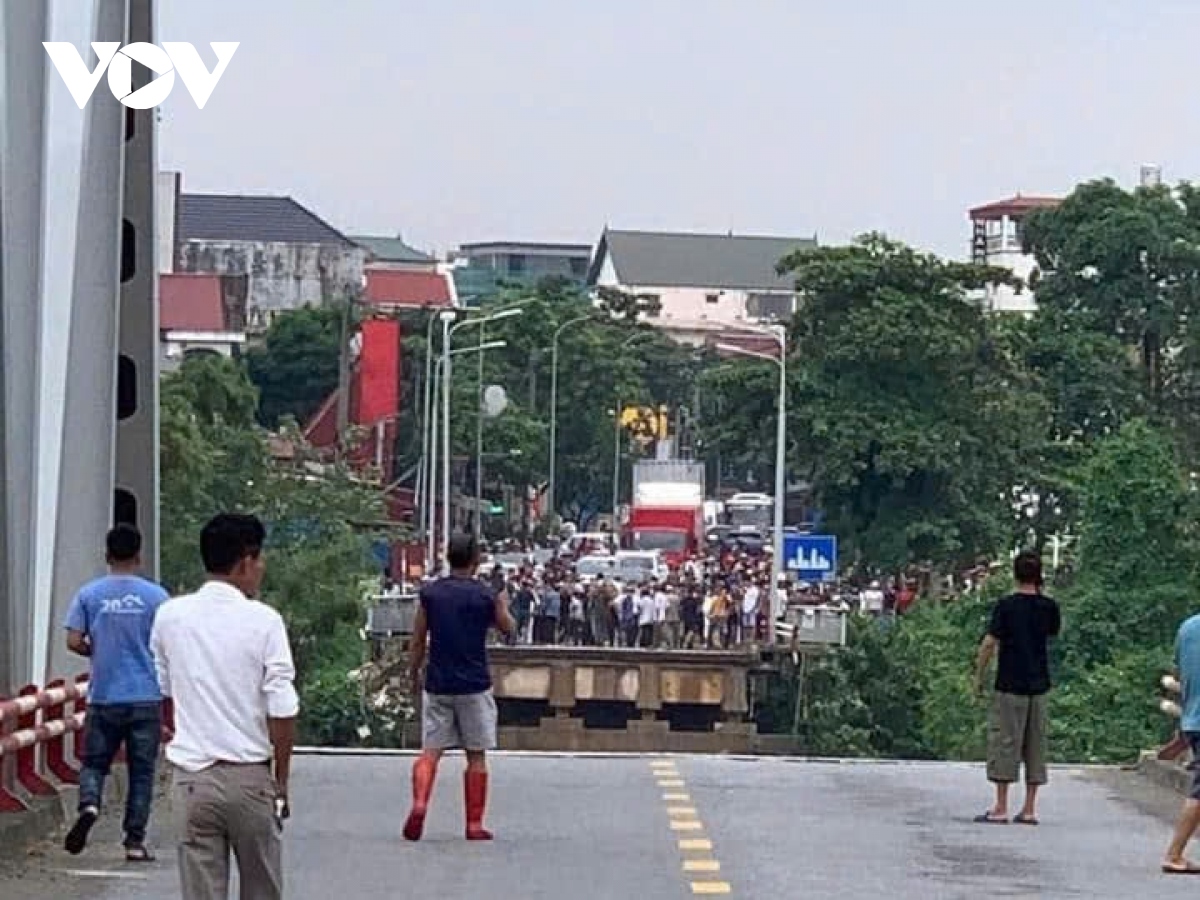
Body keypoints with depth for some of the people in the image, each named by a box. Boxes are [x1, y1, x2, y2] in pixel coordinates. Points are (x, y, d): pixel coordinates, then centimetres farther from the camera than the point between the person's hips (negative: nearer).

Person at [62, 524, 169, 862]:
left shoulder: (89, 594, -1)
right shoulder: (155, 596, -3)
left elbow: (74, 642, -4)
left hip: (104, 697, 1)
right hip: (146, 697, -1)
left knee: (94, 762, 13)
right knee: (142, 771, 7)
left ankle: (89, 804, -17)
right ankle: (135, 842, 6)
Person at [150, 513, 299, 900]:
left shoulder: (170, 616, 2)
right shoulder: (263, 621, -10)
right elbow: (282, 712, -11)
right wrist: (281, 781, 1)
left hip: (192, 777, 2)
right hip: (249, 776, -2)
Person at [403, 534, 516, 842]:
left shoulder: (430, 593, 0)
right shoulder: (485, 596, -6)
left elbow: (418, 640, 4)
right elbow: (509, 628, 11)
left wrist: (414, 671, 19)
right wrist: (504, 605, 31)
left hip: (437, 684, 2)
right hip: (474, 686, -2)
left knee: (430, 750, 3)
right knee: (476, 756, 7)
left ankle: (419, 804, -21)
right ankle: (475, 824, 8)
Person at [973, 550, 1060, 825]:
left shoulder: (1006, 606, -10)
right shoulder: (1049, 607, 2)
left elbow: (989, 644, -12)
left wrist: (978, 677, -1)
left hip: (1010, 686, -4)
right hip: (1039, 686, 4)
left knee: (1004, 743, -1)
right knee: (1035, 746, 8)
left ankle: (1000, 808, -3)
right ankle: (1029, 809, 9)